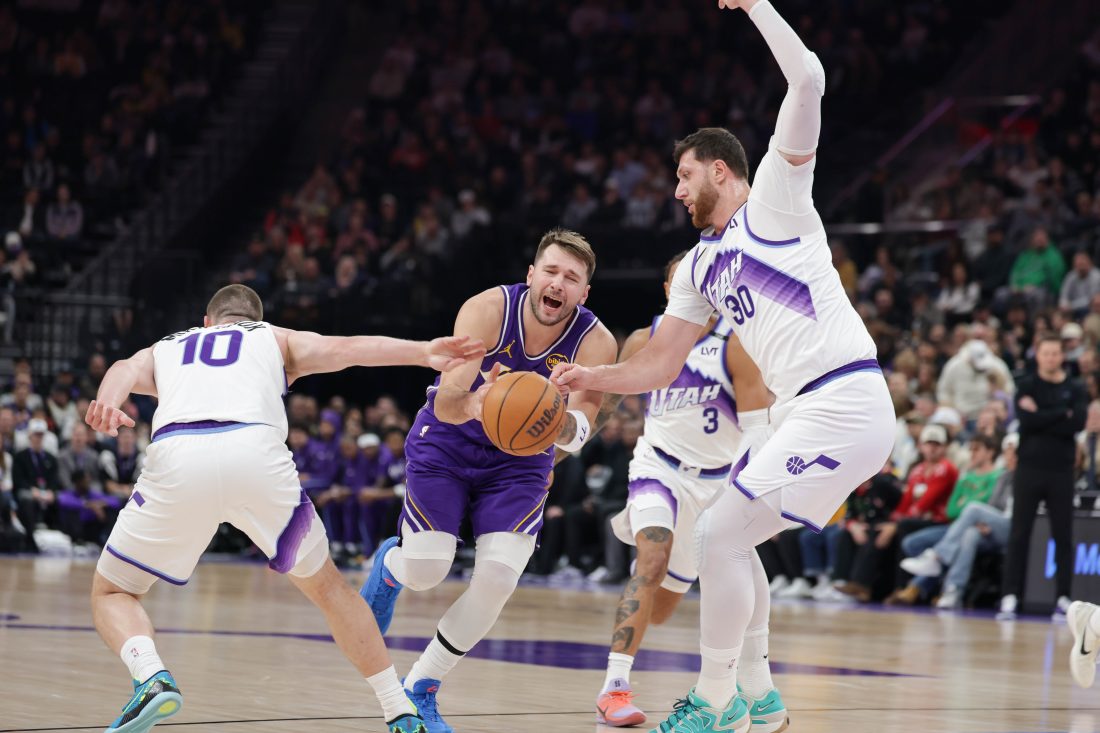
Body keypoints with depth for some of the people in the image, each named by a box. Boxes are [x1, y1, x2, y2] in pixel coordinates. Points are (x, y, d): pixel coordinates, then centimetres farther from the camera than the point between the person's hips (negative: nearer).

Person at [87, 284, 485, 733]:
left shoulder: (163, 350, 36)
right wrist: (424, 354, 1)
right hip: (257, 453, 0)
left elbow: (126, 370, 13)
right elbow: (342, 349, 14)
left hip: (176, 458, 0)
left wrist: (106, 406, -9)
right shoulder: (276, 339, 34)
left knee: (111, 593, 19)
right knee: (325, 587, 23)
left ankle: (152, 678, -10)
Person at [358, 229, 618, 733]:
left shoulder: (595, 342, -23)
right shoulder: (487, 311, -28)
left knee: (497, 581, -13)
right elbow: (445, 405, -36)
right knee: (425, 573, -9)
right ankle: (391, 563, 31)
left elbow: (579, 430, -35)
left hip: (519, 460, 2)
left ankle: (420, 689, 7)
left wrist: (562, 422, -59)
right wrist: (471, 405, -60)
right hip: (445, 446, -1)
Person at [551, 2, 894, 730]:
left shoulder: (774, 198, -1)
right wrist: (589, 378, 6)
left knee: (721, 535, -8)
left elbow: (808, 81, -15)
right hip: (799, 410, 9)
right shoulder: (700, 267, 21)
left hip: (845, 403, -9)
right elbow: (659, 366, 21)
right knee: (730, 539, 18)